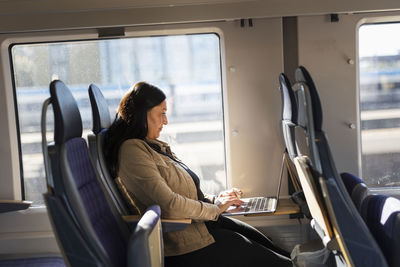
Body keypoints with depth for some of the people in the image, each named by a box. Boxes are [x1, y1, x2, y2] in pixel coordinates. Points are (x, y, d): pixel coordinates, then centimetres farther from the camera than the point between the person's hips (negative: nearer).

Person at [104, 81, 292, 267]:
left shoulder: (153, 145, 16)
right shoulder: (132, 149, -16)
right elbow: (169, 205, -23)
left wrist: (215, 199, 6)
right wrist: (215, 208, -10)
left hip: (201, 222, 10)